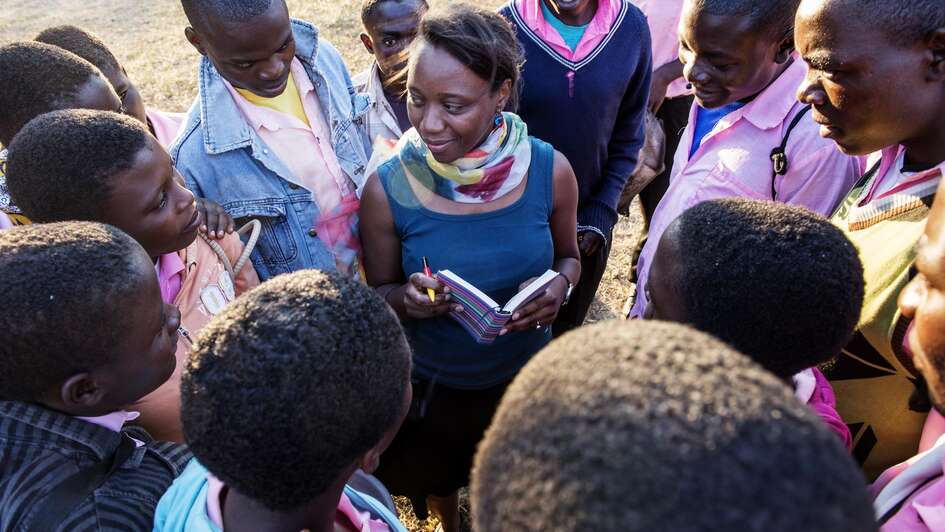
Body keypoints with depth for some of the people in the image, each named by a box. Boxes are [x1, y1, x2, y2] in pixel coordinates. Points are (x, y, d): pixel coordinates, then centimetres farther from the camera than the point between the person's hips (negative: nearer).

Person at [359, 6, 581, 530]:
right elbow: (379, 293, -9)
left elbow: (566, 256, -1)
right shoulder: (387, 188, -23)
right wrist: (407, 298, -32)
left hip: (526, 373, 1)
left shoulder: (549, 170, -19)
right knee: (438, 481, 30)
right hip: (430, 385, 0)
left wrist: (559, 286, -23)